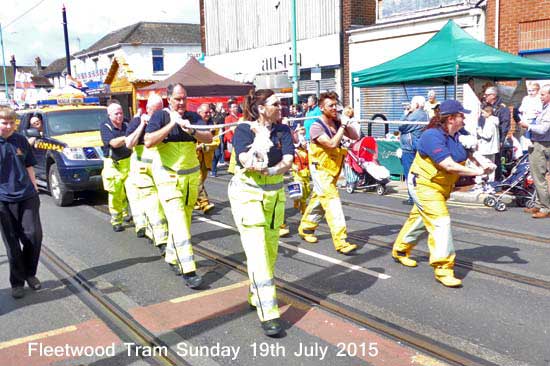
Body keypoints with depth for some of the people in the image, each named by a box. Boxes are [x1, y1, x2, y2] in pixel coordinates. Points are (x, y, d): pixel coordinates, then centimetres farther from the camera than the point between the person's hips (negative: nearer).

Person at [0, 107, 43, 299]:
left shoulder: (21, 140, 5)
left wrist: (34, 187, 10)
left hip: (27, 196, 3)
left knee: (34, 235, 1)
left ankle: (30, 274, 23)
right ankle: (17, 282, 18)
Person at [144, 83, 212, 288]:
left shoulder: (193, 117, 5)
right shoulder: (160, 116, -5)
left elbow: (209, 138, -7)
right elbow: (148, 142, -18)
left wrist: (192, 131, -25)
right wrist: (172, 124, -20)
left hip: (191, 177, 5)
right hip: (168, 177, -4)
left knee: (184, 220, 13)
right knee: (178, 222, -13)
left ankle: (172, 257, 33)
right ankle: (188, 270, -14)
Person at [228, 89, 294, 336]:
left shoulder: (282, 130, 3)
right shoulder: (244, 130, -8)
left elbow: (288, 161, -11)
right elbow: (247, 162, -24)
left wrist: (269, 170, -27)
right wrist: (261, 136, -25)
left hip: (274, 195, 5)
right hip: (248, 195, -5)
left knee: (270, 252, 12)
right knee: (258, 254, -10)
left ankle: (256, 295, 33)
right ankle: (268, 314, -8)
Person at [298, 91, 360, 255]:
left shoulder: (337, 123, 3)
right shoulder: (316, 127, -16)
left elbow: (355, 137, 1)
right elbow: (332, 144, -27)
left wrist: (345, 123, -9)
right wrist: (342, 126, -19)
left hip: (333, 169, 7)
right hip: (320, 169, -7)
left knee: (319, 200, 19)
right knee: (332, 202, -16)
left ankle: (306, 228, 37)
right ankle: (341, 242, -18)